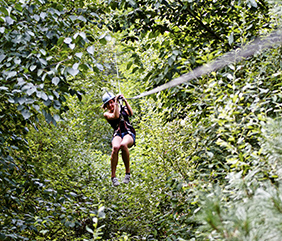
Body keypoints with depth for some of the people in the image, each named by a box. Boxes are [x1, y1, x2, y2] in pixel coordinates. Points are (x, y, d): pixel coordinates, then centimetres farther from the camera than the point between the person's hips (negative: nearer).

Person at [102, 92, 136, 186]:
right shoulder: (107, 114, 13)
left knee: (123, 145, -37)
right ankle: (113, 176, -29)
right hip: (117, 134, 0)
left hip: (129, 133, 0)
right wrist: (116, 102, -5)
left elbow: (131, 114, -1)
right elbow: (116, 116, -8)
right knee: (115, 147, -37)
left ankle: (128, 172, -26)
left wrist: (125, 101, -2)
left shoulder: (123, 108, 20)